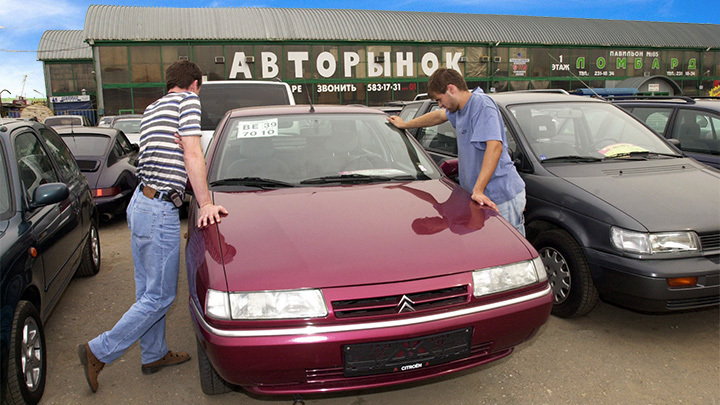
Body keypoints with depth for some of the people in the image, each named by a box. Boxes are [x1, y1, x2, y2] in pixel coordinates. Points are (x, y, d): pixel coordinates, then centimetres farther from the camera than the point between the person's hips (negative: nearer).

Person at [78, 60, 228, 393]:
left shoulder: (152, 109, 18)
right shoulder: (188, 100, -7)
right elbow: (192, 156, -13)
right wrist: (205, 204, -12)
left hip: (141, 203, 10)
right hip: (160, 211, -10)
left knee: (147, 290, 17)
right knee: (160, 296, 2)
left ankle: (154, 354, 30)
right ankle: (99, 352, 9)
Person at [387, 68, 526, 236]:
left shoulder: (481, 104, -15)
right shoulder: (460, 108, 16)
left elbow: (495, 146, -27)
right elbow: (439, 116, 38)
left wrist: (478, 190, -30)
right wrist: (405, 124, 50)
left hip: (502, 197, -9)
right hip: (486, 196, 9)